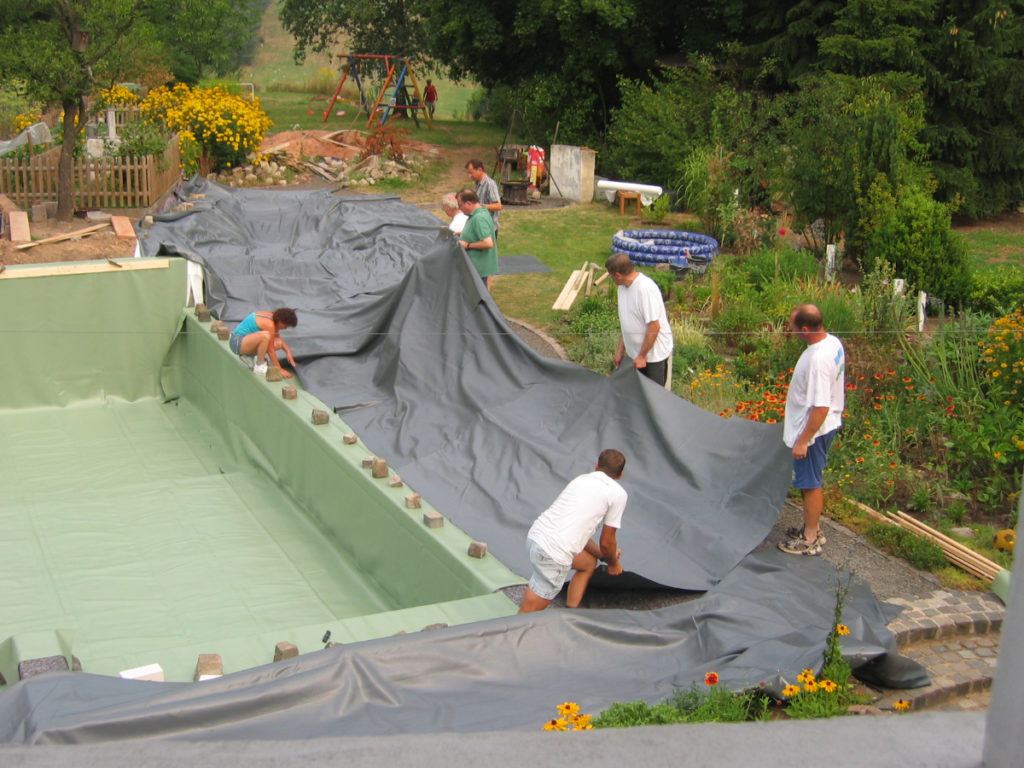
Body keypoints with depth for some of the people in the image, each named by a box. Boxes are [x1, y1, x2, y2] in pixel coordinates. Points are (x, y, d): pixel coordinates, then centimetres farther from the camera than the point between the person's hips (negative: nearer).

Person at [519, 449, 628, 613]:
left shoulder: (580, 479, 21)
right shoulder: (617, 493, 1)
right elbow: (606, 542, 6)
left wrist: (605, 555, 39)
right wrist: (613, 564, 26)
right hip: (554, 554, -8)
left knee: (589, 563, 30)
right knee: (526, 616, 0)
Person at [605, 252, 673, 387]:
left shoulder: (646, 288, -25)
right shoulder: (623, 287, 3)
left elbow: (654, 326, -25)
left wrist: (642, 355, -18)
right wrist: (620, 350, 14)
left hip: (654, 354, -8)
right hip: (634, 353, 8)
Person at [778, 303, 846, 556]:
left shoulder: (817, 359, -32)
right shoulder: (833, 342, -1)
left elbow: (821, 407, -30)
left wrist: (803, 440, -22)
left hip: (813, 430, -10)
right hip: (829, 425, 10)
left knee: (809, 484, 6)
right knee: (811, 482, 23)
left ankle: (809, 540, 20)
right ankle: (812, 528, 38)